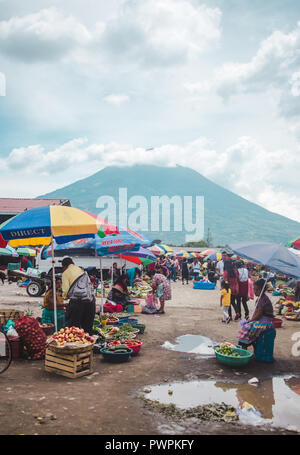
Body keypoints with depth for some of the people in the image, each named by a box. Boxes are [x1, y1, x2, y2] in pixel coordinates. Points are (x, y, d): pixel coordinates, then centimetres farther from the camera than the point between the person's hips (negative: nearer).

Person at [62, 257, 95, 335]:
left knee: (72, 325, 2)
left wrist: (64, 295, 15)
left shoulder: (66, 273, 4)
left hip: (77, 300, -6)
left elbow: (66, 290, -3)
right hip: (90, 301, 6)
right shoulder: (81, 270, 22)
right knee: (87, 326, 15)